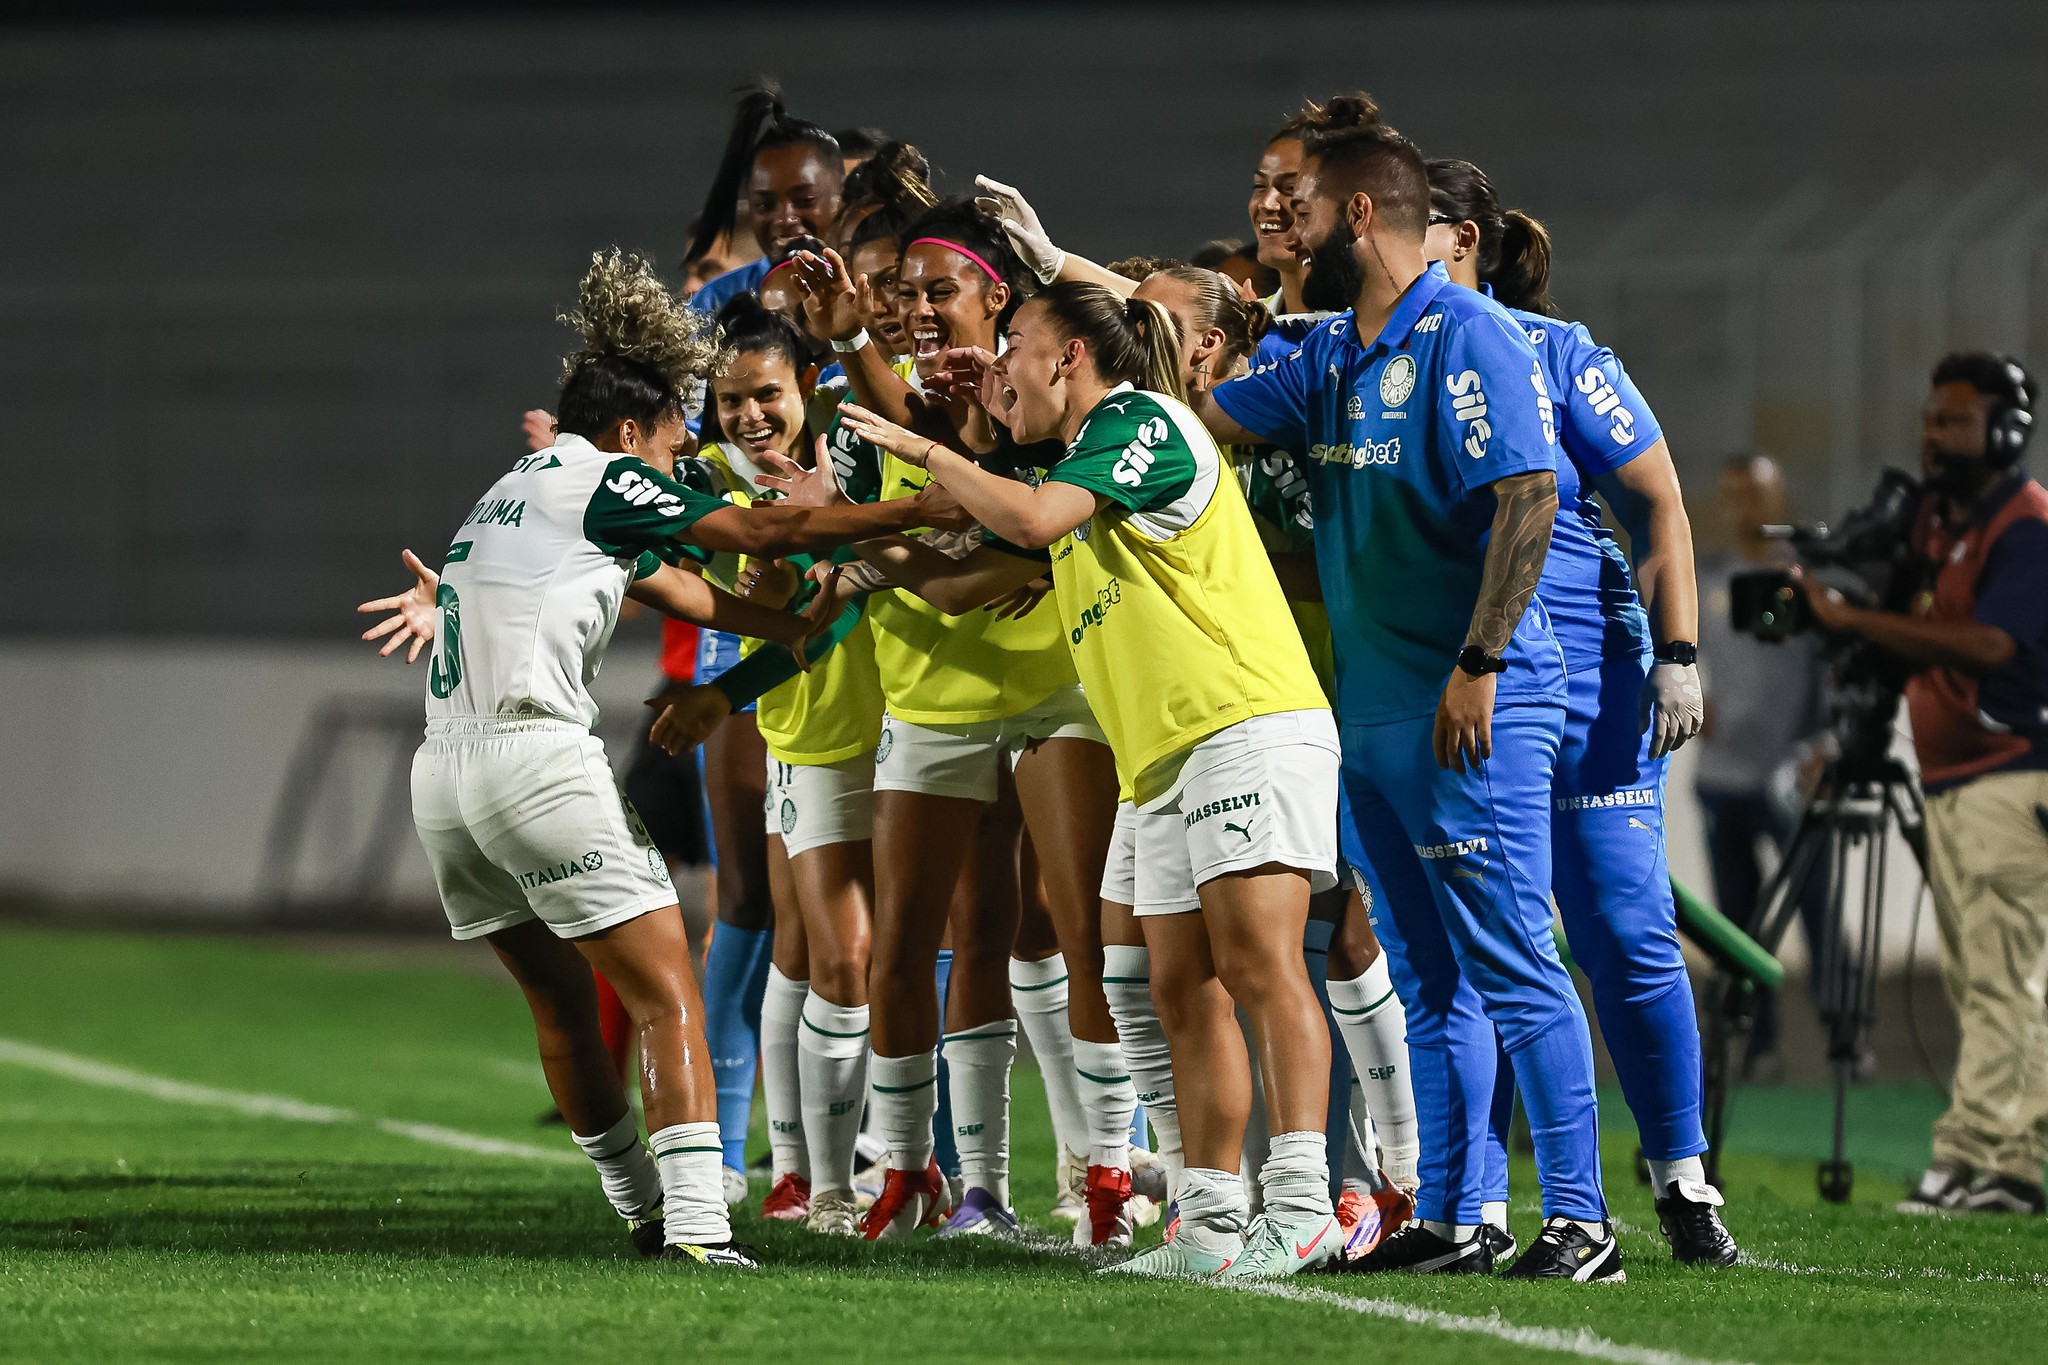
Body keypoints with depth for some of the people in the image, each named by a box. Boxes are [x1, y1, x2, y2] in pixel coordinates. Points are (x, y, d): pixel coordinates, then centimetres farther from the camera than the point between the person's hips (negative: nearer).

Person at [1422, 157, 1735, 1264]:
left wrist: (1676, 654, -8)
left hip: (1587, 687, -3)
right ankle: (1477, 1208, 4)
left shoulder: (1555, 355, -3)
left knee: (1625, 934, -1)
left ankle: (1682, 1182, 12)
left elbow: (1659, 506, -2)